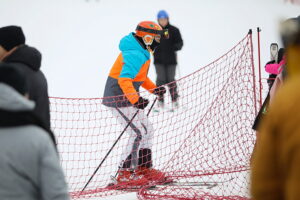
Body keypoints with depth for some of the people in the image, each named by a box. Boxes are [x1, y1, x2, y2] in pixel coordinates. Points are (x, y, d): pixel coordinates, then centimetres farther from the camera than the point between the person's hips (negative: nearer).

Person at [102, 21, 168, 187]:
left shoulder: (141, 53, 12)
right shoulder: (136, 55, -22)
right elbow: (124, 80, -33)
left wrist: (153, 89, 11)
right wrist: (135, 100, -39)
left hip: (127, 99, 11)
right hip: (119, 100, -11)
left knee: (147, 129, 14)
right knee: (138, 133, -12)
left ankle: (144, 168, 25)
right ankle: (125, 174, -7)